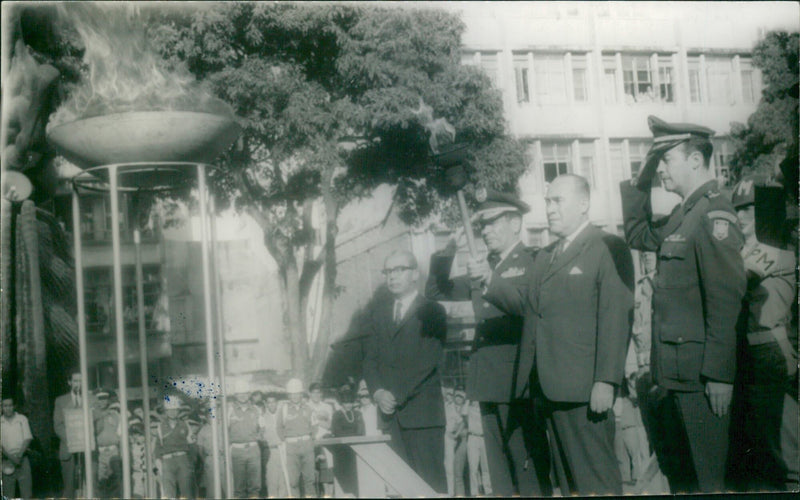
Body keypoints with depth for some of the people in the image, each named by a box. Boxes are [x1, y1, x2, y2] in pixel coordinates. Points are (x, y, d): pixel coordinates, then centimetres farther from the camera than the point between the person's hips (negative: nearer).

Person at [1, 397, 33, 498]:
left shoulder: (22, 419, 5)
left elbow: (27, 439, 0)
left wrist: (19, 455, -13)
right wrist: (10, 457, -13)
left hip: (22, 458, 0)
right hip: (6, 460, 0)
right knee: (8, 493, 0)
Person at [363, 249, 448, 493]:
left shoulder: (432, 311, 2)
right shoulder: (377, 311, 17)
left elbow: (427, 361, -7)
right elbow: (370, 358, 11)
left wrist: (396, 394, -11)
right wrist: (378, 392, -6)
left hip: (423, 411, -4)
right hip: (390, 413, 4)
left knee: (431, 481, -6)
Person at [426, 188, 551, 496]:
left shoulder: (533, 264, -1)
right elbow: (436, 291, 16)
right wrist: (449, 251, 3)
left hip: (520, 386, -7)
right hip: (489, 386, 7)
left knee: (530, 473, -6)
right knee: (501, 475, 10)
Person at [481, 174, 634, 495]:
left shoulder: (607, 250, -5)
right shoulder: (544, 257, 22)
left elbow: (615, 320, -12)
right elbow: (527, 305, 18)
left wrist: (606, 381, -17)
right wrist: (489, 282, 4)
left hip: (584, 389, -7)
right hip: (549, 388, 7)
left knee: (595, 480, -3)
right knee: (566, 477, 11)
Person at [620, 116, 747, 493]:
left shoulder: (714, 215, -15)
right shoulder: (682, 216, 13)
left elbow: (726, 300, -20)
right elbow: (638, 236, 28)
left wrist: (719, 375, -22)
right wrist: (641, 182, 15)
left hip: (701, 375, -9)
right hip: (679, 372, 9)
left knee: (709, 478, -1)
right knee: (683, 475, 17)